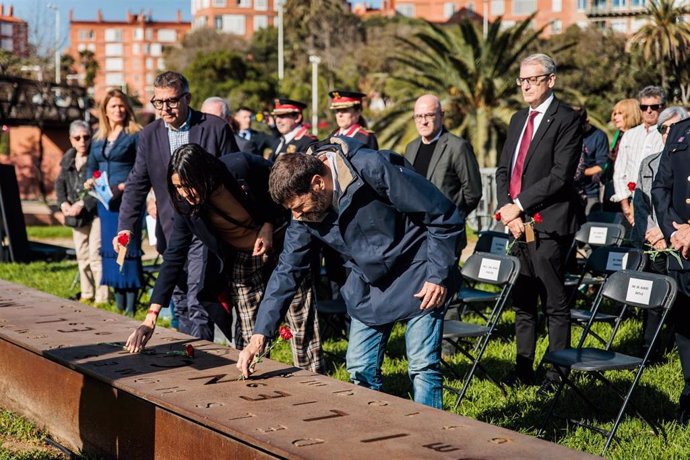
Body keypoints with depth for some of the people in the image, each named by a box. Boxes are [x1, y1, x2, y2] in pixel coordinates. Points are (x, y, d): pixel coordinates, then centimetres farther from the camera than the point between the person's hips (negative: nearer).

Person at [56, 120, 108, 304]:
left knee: (95, 254, -11)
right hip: (76, 214, 8)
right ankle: (86, 294, 25)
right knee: (81, 255, 14)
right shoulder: (68, 158, 10)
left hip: (96, 212, -8)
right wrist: (63, 202, -2)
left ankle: (101, 297, -6)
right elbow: (60, 182, 16)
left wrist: (83, 204, -20)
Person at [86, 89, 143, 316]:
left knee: (128, 248, -7)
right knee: (109, 249, 8)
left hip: (128, 199, -7)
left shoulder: (135, 135, -5)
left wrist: (123, 187, -20)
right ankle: (118, 302, 16)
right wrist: (89, 180, 0)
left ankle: (130, 307, -4)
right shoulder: (98, 138, 14)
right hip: (105, 201, 7)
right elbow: (91, 165, 21)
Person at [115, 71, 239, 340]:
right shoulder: (149, 135, 6)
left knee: (198, 306, -13)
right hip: (171, 234, 5)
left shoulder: (216, 128, -6)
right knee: (181, 307, 13)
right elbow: (136, 184, 4)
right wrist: (126, 226, -10)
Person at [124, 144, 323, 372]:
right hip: (240, 264, 2)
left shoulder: (241, 167, -25)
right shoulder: (186, 205, -15)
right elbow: (174, 257, -12)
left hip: (281, 246, -2)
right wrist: (151, 317, -17)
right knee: (250, 339, -1)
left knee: (302, 326, 0)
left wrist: (268, 226, -20)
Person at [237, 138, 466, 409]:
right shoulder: (304, 215, -7)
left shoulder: (374, 169, -26)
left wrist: (439, 276, -16)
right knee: (360, 370, 5)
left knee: (422, 366, -9)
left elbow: (444, 216, -19)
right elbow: (287, 271, 0)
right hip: (368, 284, 6)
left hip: (417, 277, -6)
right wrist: (259, 335, -6)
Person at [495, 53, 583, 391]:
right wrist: (505, 208, -2)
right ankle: (523, 370, 21)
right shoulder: (518, 120, 18)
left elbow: (560, 175, -16)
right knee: (522, 301, 13)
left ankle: (557, 373, 7)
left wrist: (519, 205, -15)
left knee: (554, 303, -1)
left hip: (547, 225, -7)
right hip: (518, 224, 8)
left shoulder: (566, 120, -6)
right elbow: (503, 169, 15)